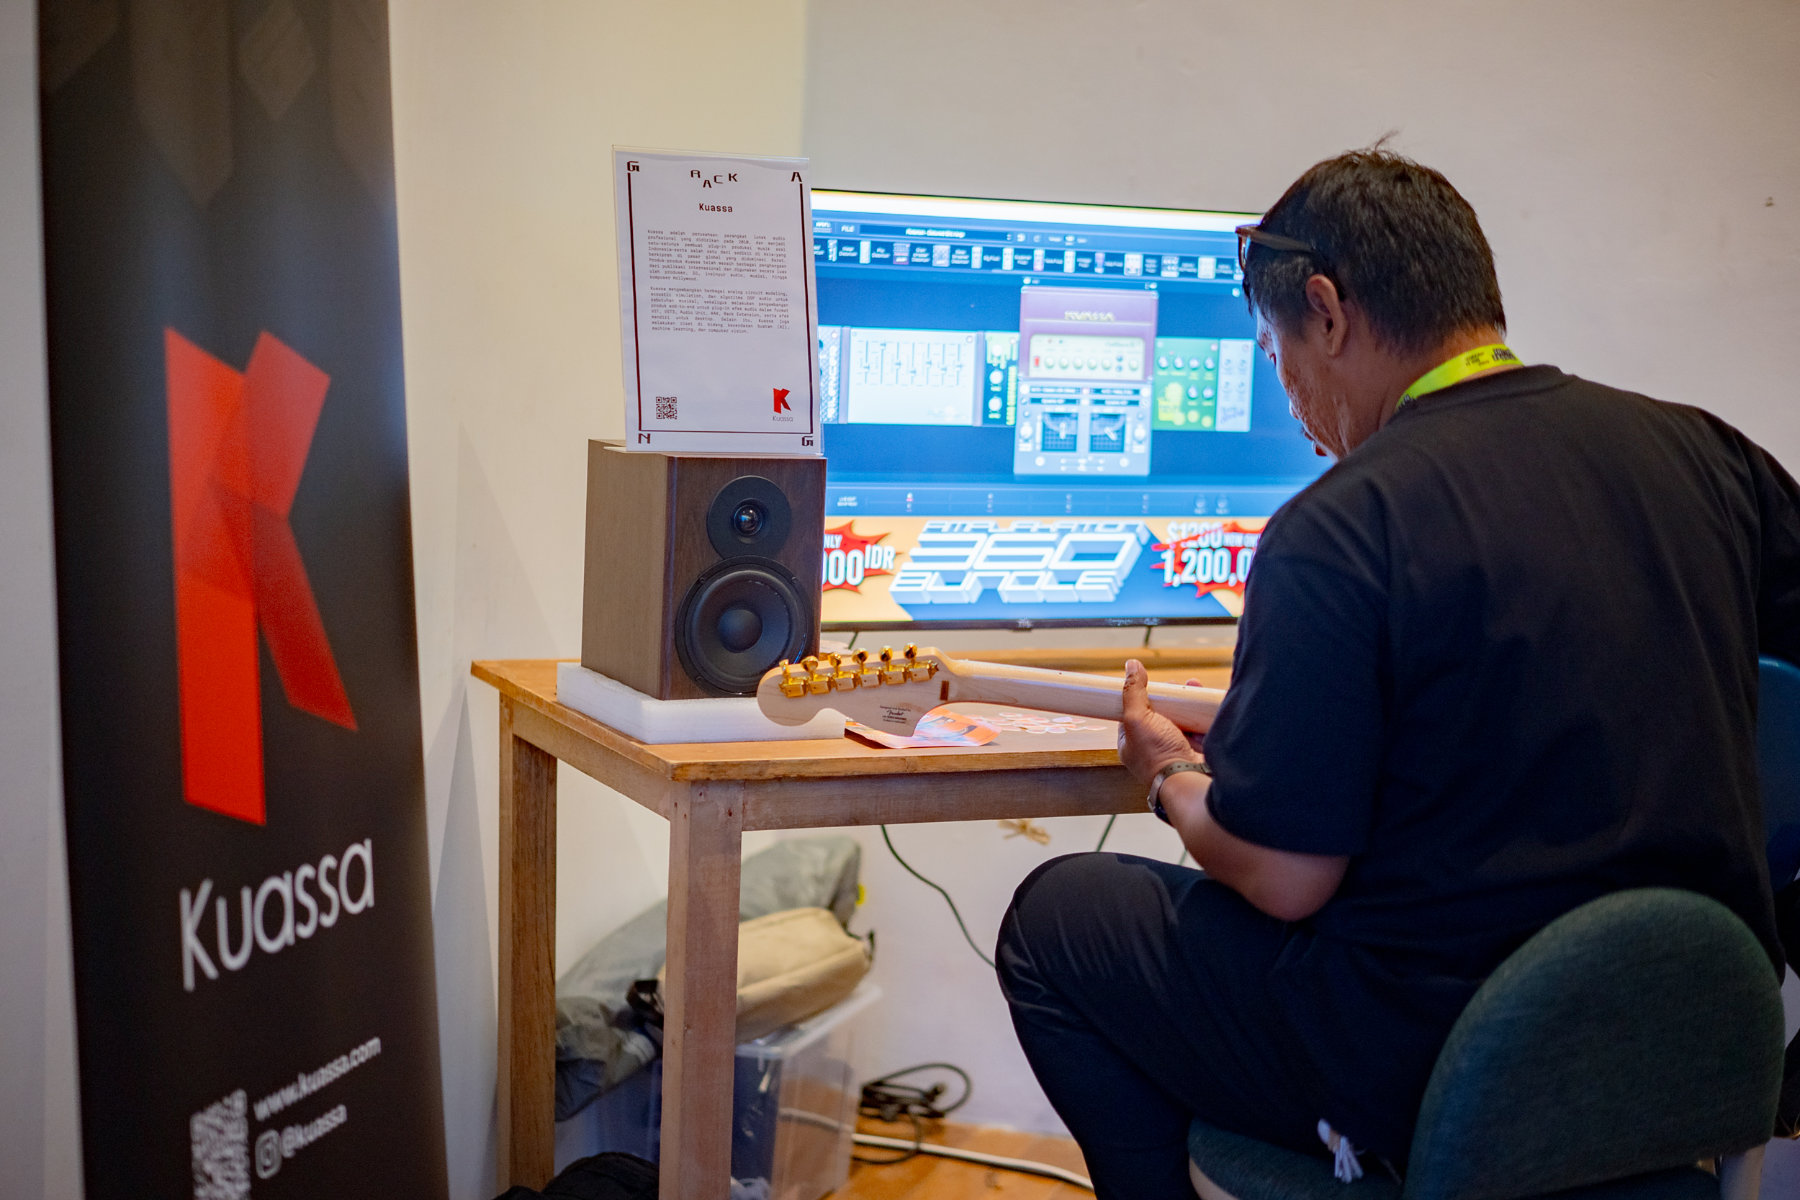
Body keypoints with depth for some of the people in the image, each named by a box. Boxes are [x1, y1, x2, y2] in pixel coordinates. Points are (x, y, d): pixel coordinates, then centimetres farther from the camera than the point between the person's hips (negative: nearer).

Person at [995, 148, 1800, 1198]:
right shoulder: (1705, 452, -1)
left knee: (1052, 917, 13)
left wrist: (1170, 774, 3)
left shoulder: (1342, 529, -21)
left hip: (1443, 1079, -7)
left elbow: (1282, 879, -19)